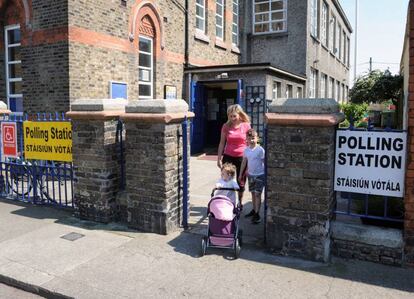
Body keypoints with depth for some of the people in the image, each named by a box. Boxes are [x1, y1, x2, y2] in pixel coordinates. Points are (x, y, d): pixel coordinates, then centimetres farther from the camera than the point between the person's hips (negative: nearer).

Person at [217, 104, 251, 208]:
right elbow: (222, 143, 5)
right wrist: (219, 158, 2)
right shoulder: (226, 126, 0)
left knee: (241, 181, 10)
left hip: (242, 157, -1)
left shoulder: (246, 126, -3)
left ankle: (240, 202, 28)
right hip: (228, 157, 1)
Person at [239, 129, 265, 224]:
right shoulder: (246, 150, 2)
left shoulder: (260, 150, -14)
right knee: (253, 193, 16)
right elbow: (244, 162, 11)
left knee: (257, 194, -4)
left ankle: (257, 214, 1)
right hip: (250, 174, 5)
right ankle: (254, 210, 31)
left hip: (260, 175, -5)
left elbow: (264, 162, -9)